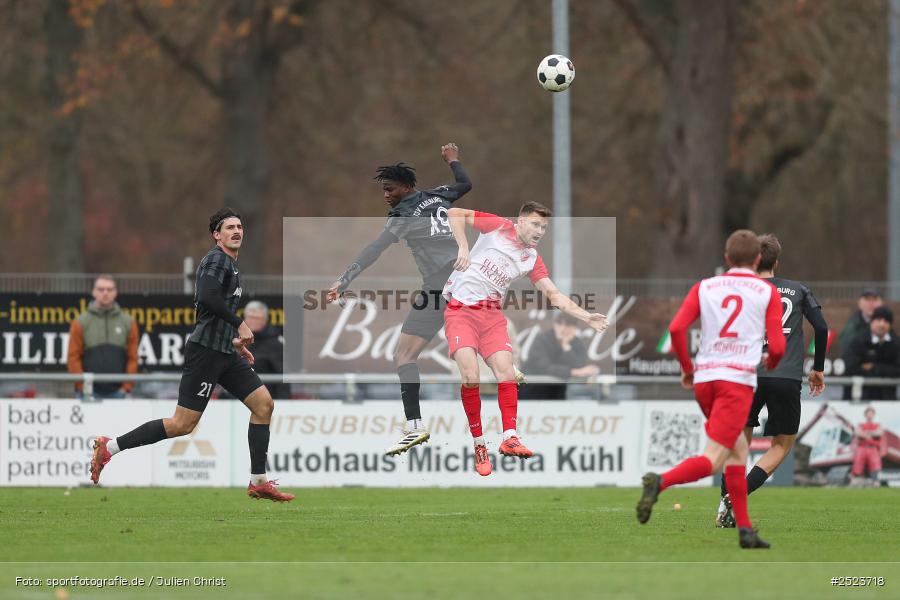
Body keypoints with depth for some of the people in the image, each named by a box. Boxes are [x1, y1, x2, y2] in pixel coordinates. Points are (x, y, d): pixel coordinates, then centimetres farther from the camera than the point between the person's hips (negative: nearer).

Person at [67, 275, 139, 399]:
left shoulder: (128, 322, 8)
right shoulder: (81, 323, 4)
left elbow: (132, 358, 6)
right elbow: (73, 358, 1)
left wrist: (127, 386, -3)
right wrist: (82, 386, -6)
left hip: (117, 393, 1)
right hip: (89, 393, -1)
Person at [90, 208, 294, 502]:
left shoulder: (231, 265, 20)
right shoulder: (217, 260, -11)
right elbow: (207, 298, -28)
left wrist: (234, 341, 25)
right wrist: (239, 325, -21)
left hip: (225, 354, 10)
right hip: (206, 351, -10)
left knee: (264, 404, 3)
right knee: (182, 425, -10)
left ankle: (258, 482, 5)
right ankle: (109, 447, -3)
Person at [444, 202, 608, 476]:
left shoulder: (532, 259, 10)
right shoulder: (499, 228, -2)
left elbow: (553, 294, 10)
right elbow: (455, 214, -3)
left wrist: (587, 317, -2)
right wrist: (463, 248, -14)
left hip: (492, 314, 4)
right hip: (460, 310, -4)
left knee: (505, 369, -17)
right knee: (471, 376, -18)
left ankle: (509, 437, -20)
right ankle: (479, 444, -9)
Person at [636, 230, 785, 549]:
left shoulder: (704, 287, 12)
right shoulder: (768, 292, 5)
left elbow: (676, 328, -1)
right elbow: (777, 346, -2)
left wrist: (687, 367, 13)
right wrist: (771, 363, 21)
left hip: (704, 379, 5)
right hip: (738, 380, -5)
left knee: (738, 451, 19)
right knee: (713, 460, -10)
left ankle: (745, 528, 16)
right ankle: (661, 482, -35)